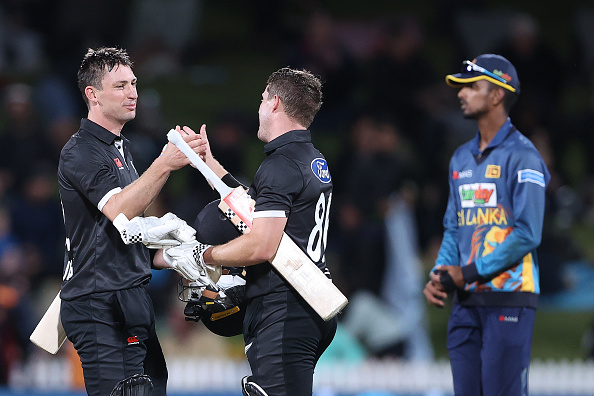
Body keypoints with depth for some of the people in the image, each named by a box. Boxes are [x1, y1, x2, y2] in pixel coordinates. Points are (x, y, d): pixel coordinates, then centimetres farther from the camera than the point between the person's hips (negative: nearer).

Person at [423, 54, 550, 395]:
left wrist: (468, 272, -13)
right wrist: (440, 275, 3)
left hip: (509, 299, -7)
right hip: (466, 300, 7)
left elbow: (527, 235, -14)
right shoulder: (462, 158, 17)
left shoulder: (521, 155, -7)